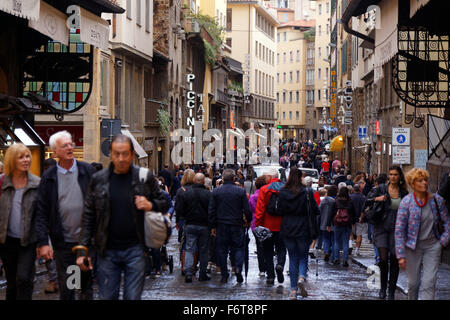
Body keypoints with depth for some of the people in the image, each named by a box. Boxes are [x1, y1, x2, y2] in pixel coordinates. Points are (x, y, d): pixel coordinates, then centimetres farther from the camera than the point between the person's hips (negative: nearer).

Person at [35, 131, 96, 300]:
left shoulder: (88, 171, 0)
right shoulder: (48, 177, 0)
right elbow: (41, 212, -2)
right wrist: (43, 242, -10)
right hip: (63, 242, 0)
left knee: (87, 283, 12)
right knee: (65, 289, 8)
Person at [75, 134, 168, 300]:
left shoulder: (145, 178, 1)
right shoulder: (98, 179, 2)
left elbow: (164, 203, 12)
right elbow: (88, 217, 4)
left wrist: (151, 205, -11)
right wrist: (82, 250, -1)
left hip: (135, 249, -1)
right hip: (107, 251, 1)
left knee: (133, 297, 1)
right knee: (107, 296, 5)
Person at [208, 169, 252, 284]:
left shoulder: (216, 192, 0)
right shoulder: (241, 191, -4)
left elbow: (211, 211, 1)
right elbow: (247, 209, -3)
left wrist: (212, 226, 8)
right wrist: (248, 220, 15)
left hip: (221, 226, 1)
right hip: (237, 226, -1)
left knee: (221, 249, 8)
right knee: (238, 248, 10)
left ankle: (224, 274, 8)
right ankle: (238, 267, -13)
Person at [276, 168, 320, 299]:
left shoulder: (283, 193, -3)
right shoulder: (307, 192, -10)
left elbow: (279, 211, 1)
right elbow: (315, 211, -7)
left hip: (288, 229, 2)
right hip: (303, 229, -2)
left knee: (293, 259, 9)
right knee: (303, 256, 12)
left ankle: (293, 290, 6)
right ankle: (301, 277, -16)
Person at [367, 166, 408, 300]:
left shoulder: (404, 193, 5)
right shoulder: (381, 188, 0)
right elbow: (367, 200, 0)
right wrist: (377, 199, -19)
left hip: (396, 229, 2)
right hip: (381, 227, -2)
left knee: (394, 261, 2)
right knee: (383, 258, -12)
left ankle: (392, 292, 14)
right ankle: (383, 288, 10)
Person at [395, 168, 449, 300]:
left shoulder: (437, 199, -4)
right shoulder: (406, 202, -10)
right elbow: (399, 230, -9)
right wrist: (401, 255, -13)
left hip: (432, 246, 1)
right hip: (413, 247, -1)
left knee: (429, 283, -8)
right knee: (413, 283, 8)